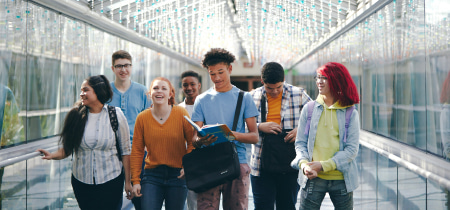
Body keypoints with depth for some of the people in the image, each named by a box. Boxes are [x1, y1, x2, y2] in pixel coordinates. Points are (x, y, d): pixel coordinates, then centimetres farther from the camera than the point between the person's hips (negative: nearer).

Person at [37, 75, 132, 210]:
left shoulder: (115, 115, -4)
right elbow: (68, 148, 4)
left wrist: (128, 181, -2)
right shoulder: (76, 116, 1)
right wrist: (53, 155, -16)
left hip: (110, 182, -2)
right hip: (81, 182, 2)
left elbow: (126, 150, -2)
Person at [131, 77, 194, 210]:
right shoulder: (142, 118, -1)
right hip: (152, 175, 1)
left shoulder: (181, 114, -4)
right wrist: (135, 181, 0)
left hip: (178, 174, 0)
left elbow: (192, 141, 1)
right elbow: (137, 151, 2)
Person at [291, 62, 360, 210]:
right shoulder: (309, 109, 6)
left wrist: (324, 165, -15)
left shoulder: (351, 113, 1)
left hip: (341, 179, 0)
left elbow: (352, 149, -5)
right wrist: (304, 163, -15)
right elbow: (300, 142, 5)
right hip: (313, 178, 1)